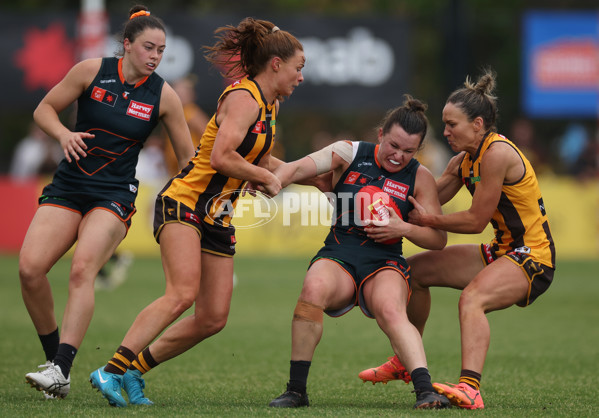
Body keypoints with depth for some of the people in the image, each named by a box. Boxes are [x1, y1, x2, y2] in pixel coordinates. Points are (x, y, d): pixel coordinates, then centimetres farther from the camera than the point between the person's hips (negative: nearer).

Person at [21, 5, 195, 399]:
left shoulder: (163, 95, -1)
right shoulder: (92, 71, -2)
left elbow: (188, 156, 7)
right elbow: (44, 109, 7)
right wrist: (64, 133, -13)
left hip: (114, 195, -2)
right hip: (67, 186, 2)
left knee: (82, 269, -26)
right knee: (30, 267, -17)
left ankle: (61, 371, -32)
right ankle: (54, 355, 3)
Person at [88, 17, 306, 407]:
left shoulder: (269, 105, 16)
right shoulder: (243, 98, -13)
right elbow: (221, 157, -25)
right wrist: (267, 178, -11)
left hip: (218, 218, 9)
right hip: (184, 203, -9)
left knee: (213, 318, -1)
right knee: (183, 294, -27)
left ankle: (135, 369, 9)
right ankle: (112, 370, -27)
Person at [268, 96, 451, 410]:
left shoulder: (419, 177, 6)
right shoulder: (349, 153, 5)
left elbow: (438, 238, 6)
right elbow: (301, 167, -9)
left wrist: (404, 228, -12)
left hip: (385, 264, 0)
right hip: (338, 257, 0)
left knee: (390, 311, -33)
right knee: (314, 290, -32)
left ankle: (425, 390, -41)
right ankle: (296, 390, -21)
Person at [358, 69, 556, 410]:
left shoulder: (497, 153, -21)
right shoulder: (465, 160, 8)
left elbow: (477, 220, -20)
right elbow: (426, 200, 12)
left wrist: (429, 220, -14)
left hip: (531, 257, -10)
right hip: (503, 251, 11)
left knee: (472, 297, -38)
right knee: (417, 268, 18)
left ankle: (470, 388, -55)